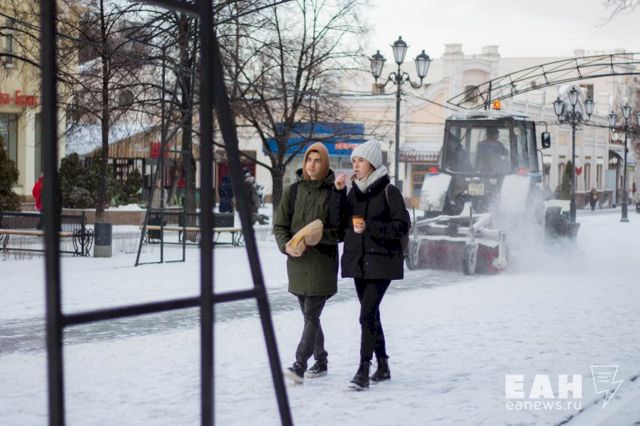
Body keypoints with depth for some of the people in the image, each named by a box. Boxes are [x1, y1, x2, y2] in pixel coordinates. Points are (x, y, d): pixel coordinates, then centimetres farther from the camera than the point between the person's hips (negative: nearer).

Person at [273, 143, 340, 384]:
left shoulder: (333, 192, -4)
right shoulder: (293, 191, 5)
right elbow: (279, 226, 6)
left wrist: (318, 235, -20)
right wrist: (286, 245, -12)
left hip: (323, 262, -4)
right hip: (298, 262, 4)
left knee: (312, 315, -11)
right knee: (309, 316, 14)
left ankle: (300, 365, -15)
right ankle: (320, 362, 27)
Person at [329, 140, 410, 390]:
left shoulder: (388, 191, -6)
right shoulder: (354, 191, 11)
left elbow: (402, 226, -10)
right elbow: (337, 221, 4)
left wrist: (369, 227, -20)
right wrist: (338, 192, -8)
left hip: (381, 261, -7)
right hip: (358, 261, 7)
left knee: (368, 315, -15)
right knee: (371, 315, 13)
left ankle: (363, 371, -16)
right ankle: (383, 367, 24)